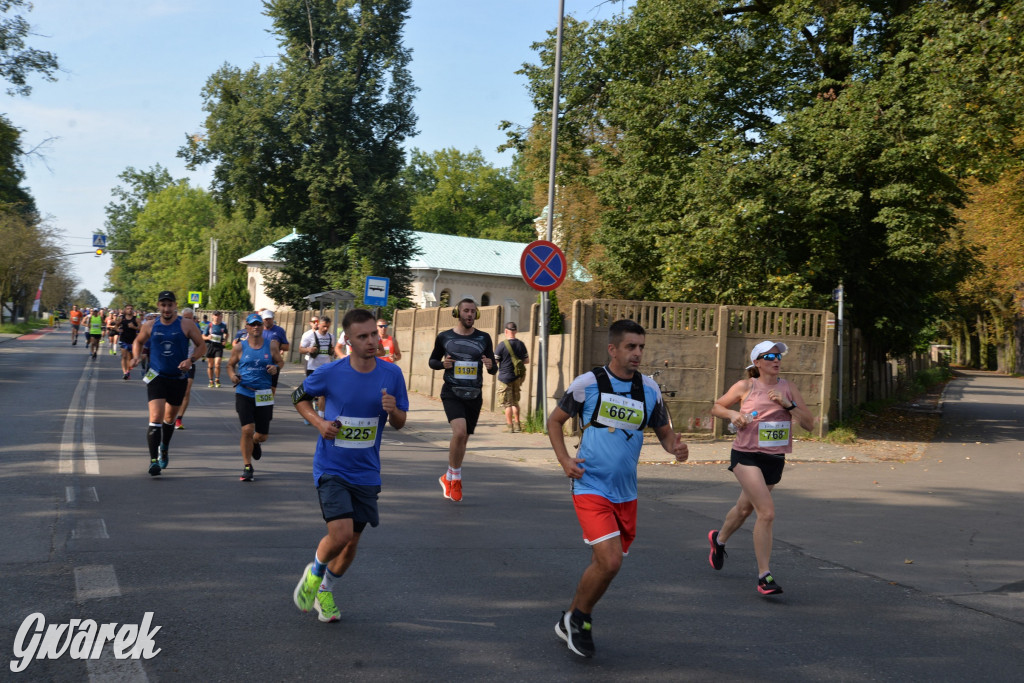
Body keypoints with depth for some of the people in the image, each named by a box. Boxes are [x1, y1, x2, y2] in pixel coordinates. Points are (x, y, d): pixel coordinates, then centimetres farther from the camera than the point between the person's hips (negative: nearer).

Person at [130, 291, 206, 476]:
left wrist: (191, 360, -19)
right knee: (156, 417, -16)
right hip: (157, 377, -1)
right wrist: (136, 357, -1)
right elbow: (138, 342, 19)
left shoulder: (186, 325, -5)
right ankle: (154, 460, -15)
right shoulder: (150, 326, 1)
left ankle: (164, 449, 45)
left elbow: (202, 346, -1)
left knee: (170, 417, 18)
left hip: (179, 378, 1)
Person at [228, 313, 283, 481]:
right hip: (244, 393, -2)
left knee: (262, 435, 7)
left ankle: (255, 443, 47)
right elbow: (230, 365, 12)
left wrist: (276, 368, -9)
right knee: (247, 430, -14)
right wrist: (232, 375, -9)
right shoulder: (239, 347, 0)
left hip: (264, 395, 2)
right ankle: (247, 466, 4)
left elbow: (280, 361, 14)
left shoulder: (271, 345, 2)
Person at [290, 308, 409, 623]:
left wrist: (393, 410, -19)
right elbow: (300, 396, 7)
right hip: (332, 468, -3)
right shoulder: (330, 373, -11)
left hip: (366, 472, 3)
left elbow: (400, 423, 4)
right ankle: (314, 573, 14)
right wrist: (319, 422, -10)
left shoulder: (391, 374, -5)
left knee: (352, 541, 11)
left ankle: (325, 590, 38)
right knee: (340, 533, -18)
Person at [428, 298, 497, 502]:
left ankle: (448, 478, 31)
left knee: (464, 438, 10)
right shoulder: (444, 337, 2)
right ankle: (456, 478, -5)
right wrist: (442, 364, -10)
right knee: (459, 431, -24)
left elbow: (494, 369, 8)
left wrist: (491, 366, -16)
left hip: (474, 395, 3)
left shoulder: (484, 338, 6)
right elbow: (432, 360, 13)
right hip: (452, 393, -3)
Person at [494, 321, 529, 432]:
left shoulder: (502, 345, -14)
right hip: (517, 377, 5)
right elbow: (526, 360, 11)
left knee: (507, 403, 2)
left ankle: (509, 425, 3)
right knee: (515, 401, 17)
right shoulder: (521, 344, 2)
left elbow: (493, 361, -11)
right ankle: (517, 424, 17)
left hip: (505, 377, -5)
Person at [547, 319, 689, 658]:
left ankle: (573, 621, 33)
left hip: (625, 493, 5)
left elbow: (663, 430, 14)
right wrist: (564, 460, -9)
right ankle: (577, 618, 8)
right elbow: (555, 420, 4)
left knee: (604, 563, 12)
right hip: (591, 488, -5)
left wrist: (675, 446, -9)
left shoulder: (649, 388, 4)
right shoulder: (588, 383, -8)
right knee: (609, 561, -17)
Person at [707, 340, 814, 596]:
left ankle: (719, 539, 54)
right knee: (767, 512, -20)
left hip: (775, 459, 5)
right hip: (747, 456, -5)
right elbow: (716, 407, 7)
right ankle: (764, 576, -13)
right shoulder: (745, 387, -5)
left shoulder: (788, 388, 3)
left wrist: (788, 405, -15)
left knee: (745, 508, 23)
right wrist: (733, 414, -13)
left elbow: (809, 423, -1)